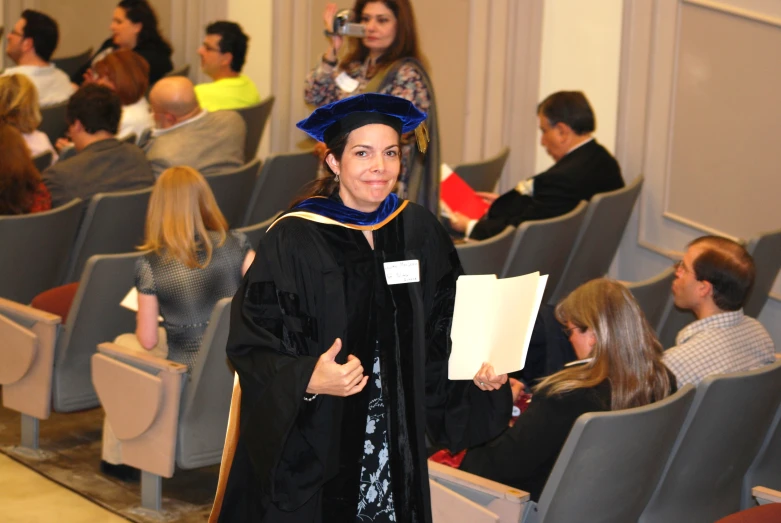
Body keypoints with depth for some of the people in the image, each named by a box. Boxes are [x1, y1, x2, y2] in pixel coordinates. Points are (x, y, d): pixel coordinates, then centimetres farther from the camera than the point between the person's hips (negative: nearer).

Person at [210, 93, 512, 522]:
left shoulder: (419, 233, 3)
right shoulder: (294, 241, -11)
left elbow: (443, 336, 10)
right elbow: (252, 346, -13)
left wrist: (482, 369, -8)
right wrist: (309, 380, -29)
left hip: (396, 450, 4)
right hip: (308, 453, -4)